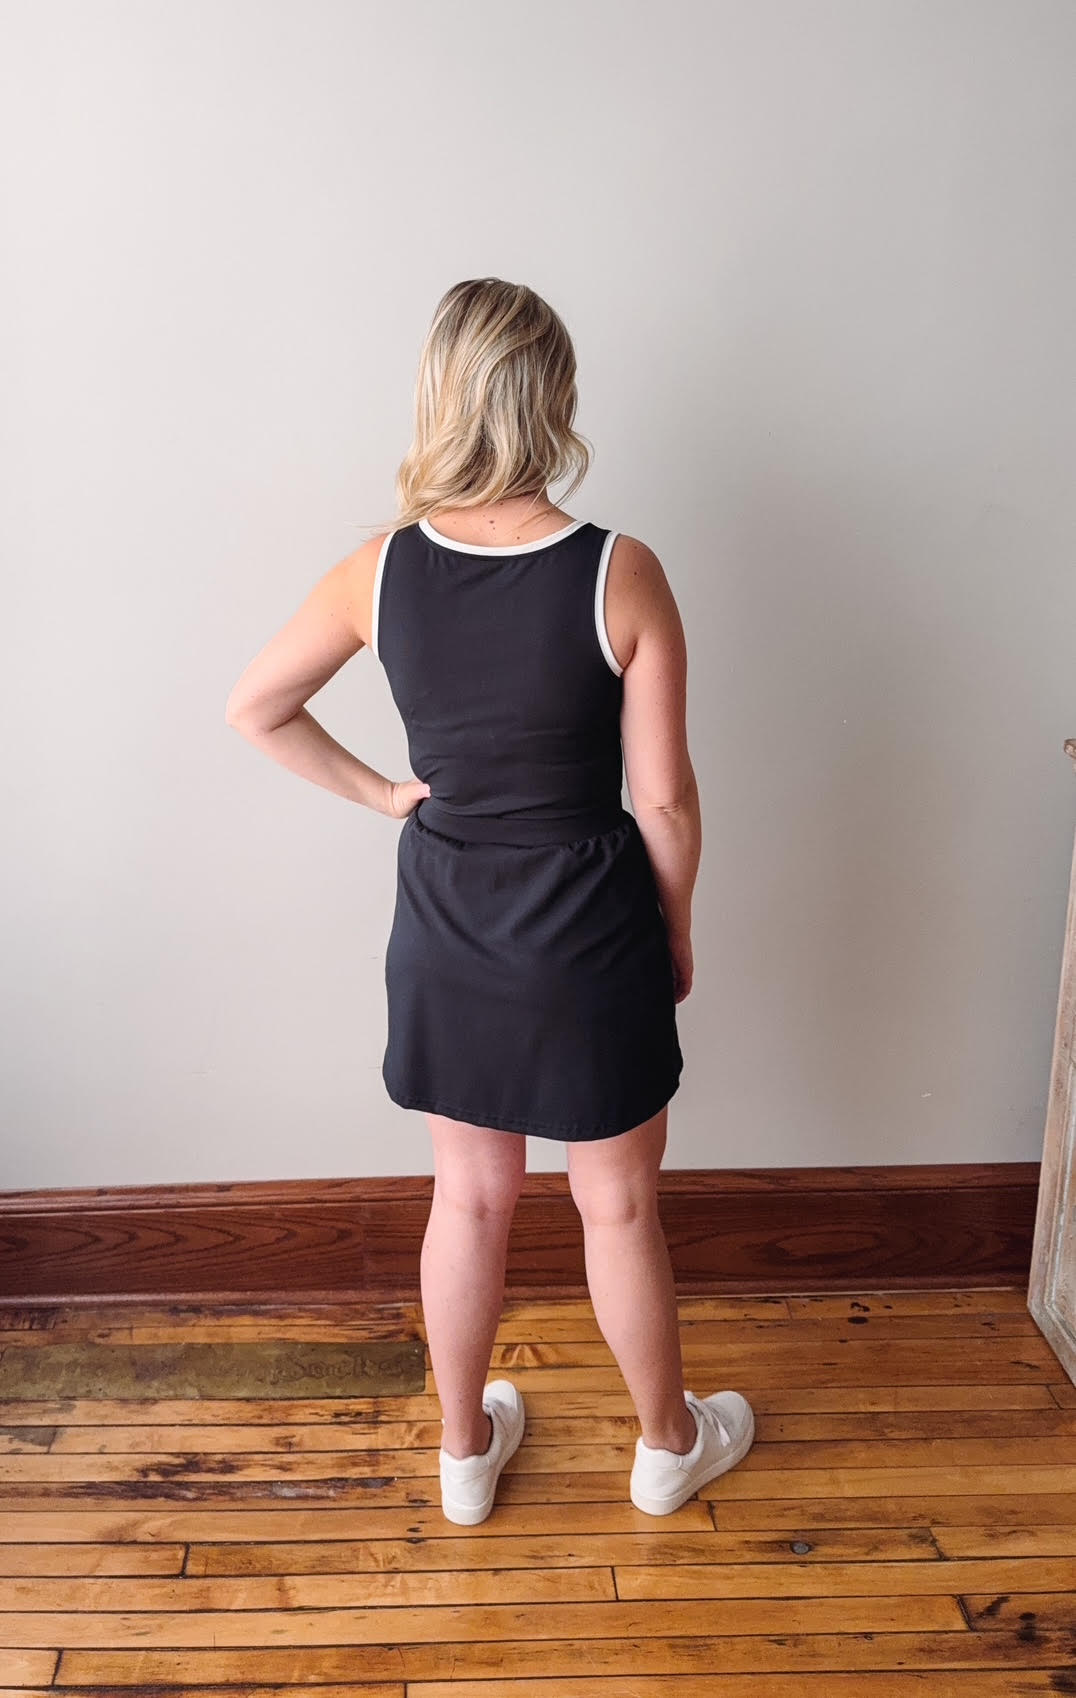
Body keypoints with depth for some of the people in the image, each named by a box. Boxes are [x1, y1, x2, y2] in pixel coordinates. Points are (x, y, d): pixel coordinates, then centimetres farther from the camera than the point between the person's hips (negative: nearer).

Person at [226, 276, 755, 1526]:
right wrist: (676, 934, 4)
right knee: (618, 1206, 17)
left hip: (445, 926, 3)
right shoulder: (622, 575, -18)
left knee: (469, 1198, 21)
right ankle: (669, 1445, 41)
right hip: (589, 928, -3)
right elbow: (664, 801, -12)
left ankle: (467, 1449, 41)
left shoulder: (380, 569, -9)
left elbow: (253, 707, 4)